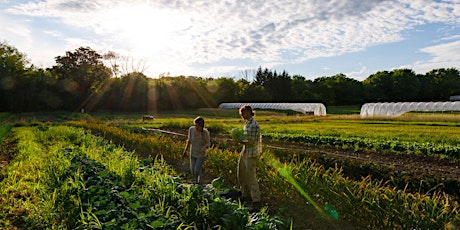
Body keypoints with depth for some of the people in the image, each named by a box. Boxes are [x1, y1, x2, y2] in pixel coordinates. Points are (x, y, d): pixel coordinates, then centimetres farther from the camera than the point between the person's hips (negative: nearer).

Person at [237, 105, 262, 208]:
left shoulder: (254, 125, -18)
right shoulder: (246, 123, 11)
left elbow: (253, 141, -20)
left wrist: (242, 141, -17)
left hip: (251, 154, -10)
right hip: (244, 152, 10)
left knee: (251, 177, -5)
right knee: (241, 175, 17)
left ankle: (256, 200, 6)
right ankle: (246, 195, 32)